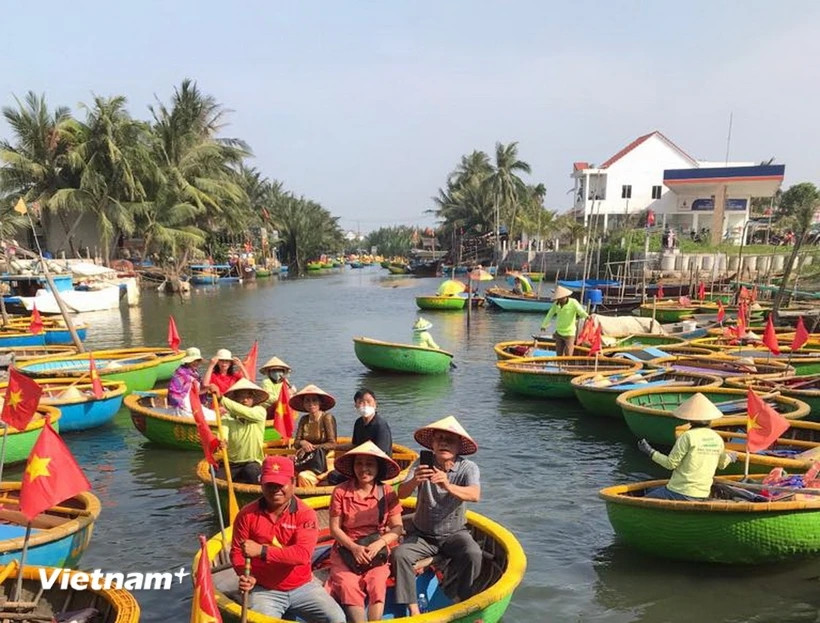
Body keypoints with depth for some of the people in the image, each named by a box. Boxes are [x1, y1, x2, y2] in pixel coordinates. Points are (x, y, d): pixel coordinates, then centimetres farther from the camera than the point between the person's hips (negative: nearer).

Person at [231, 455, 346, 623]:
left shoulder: (305, 514, -10)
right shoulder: (247, 514, -6)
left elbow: (303, 554, -21)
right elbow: (237, 552, 0)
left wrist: (262, 551, -29)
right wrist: (246, 576, -20)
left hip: (303, 587, 1)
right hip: (264, 590, -1)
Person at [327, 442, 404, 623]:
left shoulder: (387, 493, -1)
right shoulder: (340, 492, -4)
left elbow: (397, 528, -1)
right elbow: (334, 528, -3)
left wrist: (379, 544, -19)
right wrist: (354, 547, -17)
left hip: (377, 550, 0)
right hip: (347, 550, 0)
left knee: (377, 585, -26)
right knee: (348, 587, -25)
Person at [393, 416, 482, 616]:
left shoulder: (467, 468, -12)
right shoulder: (423, 466, -10)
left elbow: (475, 495, -31)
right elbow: (401, 494, -22)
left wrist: (449, 486, -50)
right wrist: (414, 481, -46)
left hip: (454, 533, -1)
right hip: (421, 534, 1)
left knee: (473, 554, -29)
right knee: (399, 554, -24)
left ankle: (461, 602, -6)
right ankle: (413, 610, -11)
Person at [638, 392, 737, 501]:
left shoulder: (688, 437, -15)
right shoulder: (717, 439, 4)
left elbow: (671, 463, -14)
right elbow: (722, 464, 22)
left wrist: (650, 452, -3)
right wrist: (729, 457, 43)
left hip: (680, 493, -7)